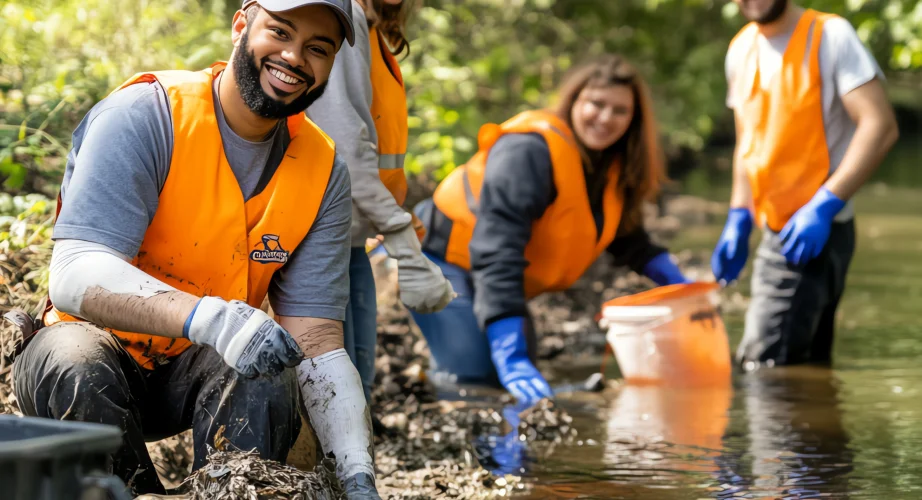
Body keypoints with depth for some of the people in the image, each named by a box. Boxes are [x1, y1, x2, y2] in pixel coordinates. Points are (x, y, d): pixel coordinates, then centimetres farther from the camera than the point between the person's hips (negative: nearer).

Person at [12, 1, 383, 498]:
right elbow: (74, 278, -31)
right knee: (78, 374, -35)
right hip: (101, 347, -2)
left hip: (206, 365, 2)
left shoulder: (324, 172, -5)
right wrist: (207, 318, -49)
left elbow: (317, 342, -8)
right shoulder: (145, 116, -20)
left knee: (265, 381, -31)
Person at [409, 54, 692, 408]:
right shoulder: (528, 151, -28)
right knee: (474, 377, -26)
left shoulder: (612, 167, 0)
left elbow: (628, 238, 18)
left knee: (523, 381, 6)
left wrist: (678, 284, 3)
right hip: (446, 260, -9)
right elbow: (497, 253, -36)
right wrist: (512, 359, -42)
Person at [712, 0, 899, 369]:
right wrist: (738, 221, 10)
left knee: (763, 370, -16)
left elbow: (880, 126, -18)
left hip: (814, 232, -8)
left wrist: (824, 205, -24)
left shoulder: (829, 35, -11)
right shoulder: (741, 49, 11)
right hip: (774, 233, 8)